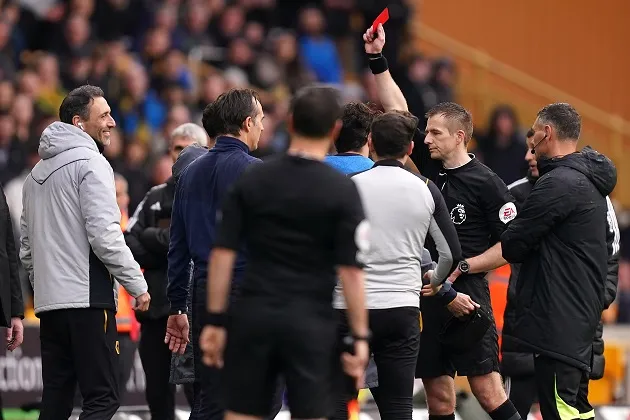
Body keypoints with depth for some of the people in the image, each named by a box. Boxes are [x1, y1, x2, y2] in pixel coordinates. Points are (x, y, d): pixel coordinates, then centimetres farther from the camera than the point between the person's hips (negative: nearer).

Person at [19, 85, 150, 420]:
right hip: (87, 298, -8)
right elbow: (104, 234, -16)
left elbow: (26, 245, 22)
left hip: (49, 303, 8)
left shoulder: (38, 172, 20)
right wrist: (137, 284, -9)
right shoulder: (90, 163, -7)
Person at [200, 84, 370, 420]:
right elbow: (350, 271, -10)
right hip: (310, 323, -3)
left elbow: (222, 253, 1)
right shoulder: (342, 190, -7)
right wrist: (359, 337, -5)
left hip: (253, 316, 3)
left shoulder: (251, 180, 2)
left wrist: (215, 320, 6)